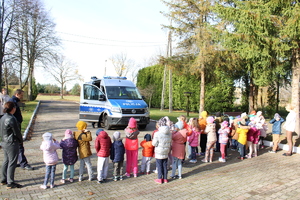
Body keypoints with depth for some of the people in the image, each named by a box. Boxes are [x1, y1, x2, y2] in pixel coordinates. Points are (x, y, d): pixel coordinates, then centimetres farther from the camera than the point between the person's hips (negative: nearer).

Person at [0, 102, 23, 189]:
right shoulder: (11, 119, -23)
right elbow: (17, 132, -17)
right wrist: (21, 140, 1)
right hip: (12, 144, -9)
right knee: (12, 163, 1)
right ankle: (10, 183, 9)